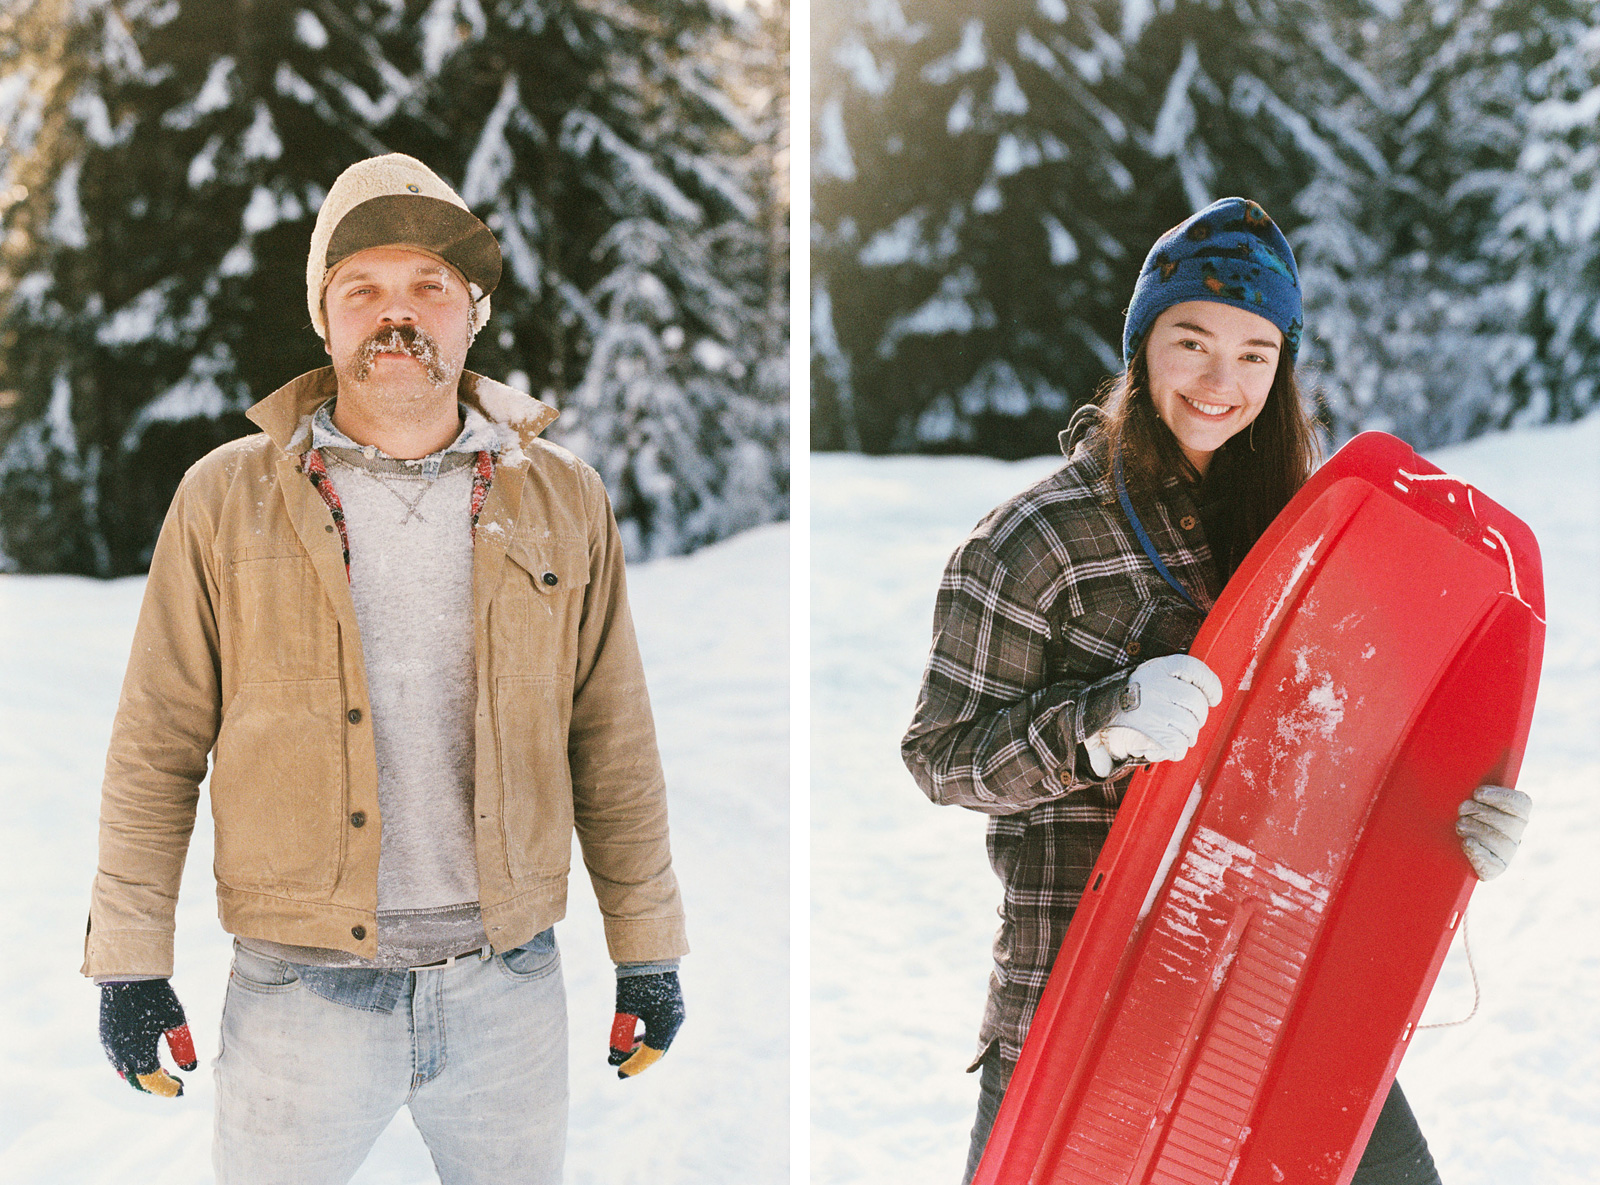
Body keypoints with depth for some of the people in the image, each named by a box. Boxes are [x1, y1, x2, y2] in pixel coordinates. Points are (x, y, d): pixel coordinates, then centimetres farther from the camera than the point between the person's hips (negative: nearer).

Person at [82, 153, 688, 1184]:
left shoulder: (564, 501, 5)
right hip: (298, 994, -1)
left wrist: (649, 950, 7)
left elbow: (614, 747, 7)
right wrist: (130, 962, 0)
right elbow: (156, 750, 3)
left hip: (509, 986, 2)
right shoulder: (227, 499, 1)